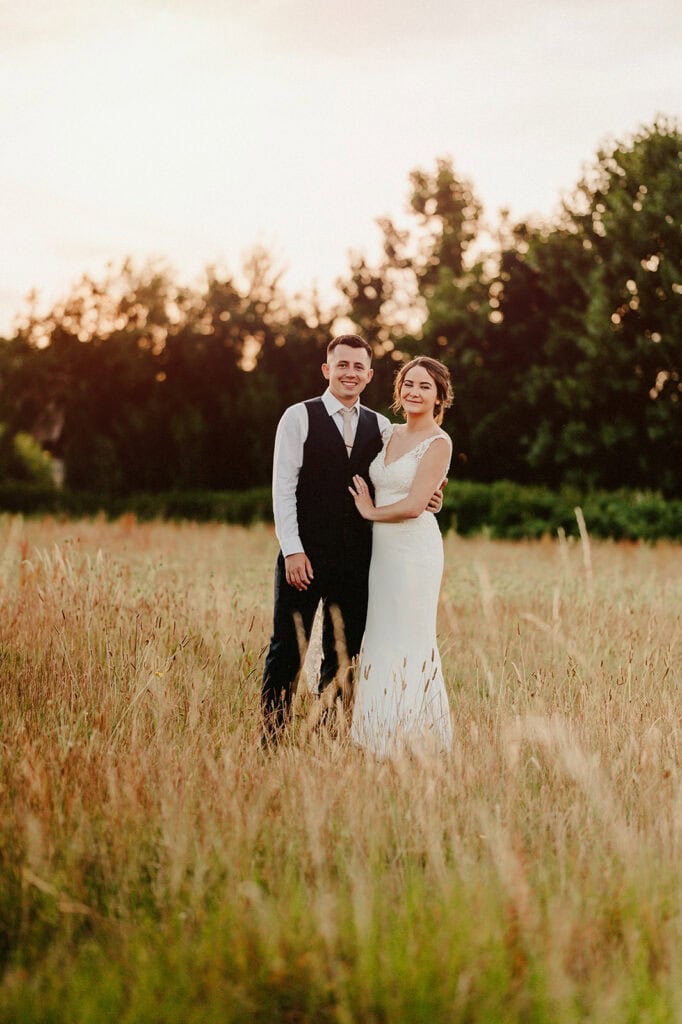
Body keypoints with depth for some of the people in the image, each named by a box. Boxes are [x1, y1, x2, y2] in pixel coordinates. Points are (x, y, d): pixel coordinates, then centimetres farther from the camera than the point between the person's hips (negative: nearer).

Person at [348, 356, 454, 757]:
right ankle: (383, 736, 17)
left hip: (414, 548, -7)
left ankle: (415, 739, 7)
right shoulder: (392, 434, 13)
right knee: (380, 640, 9)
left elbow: (413, 505, -17)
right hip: (382, 547, 7)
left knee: (408, 643, -2)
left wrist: (370, 512, -4)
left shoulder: (438, 442, -10)